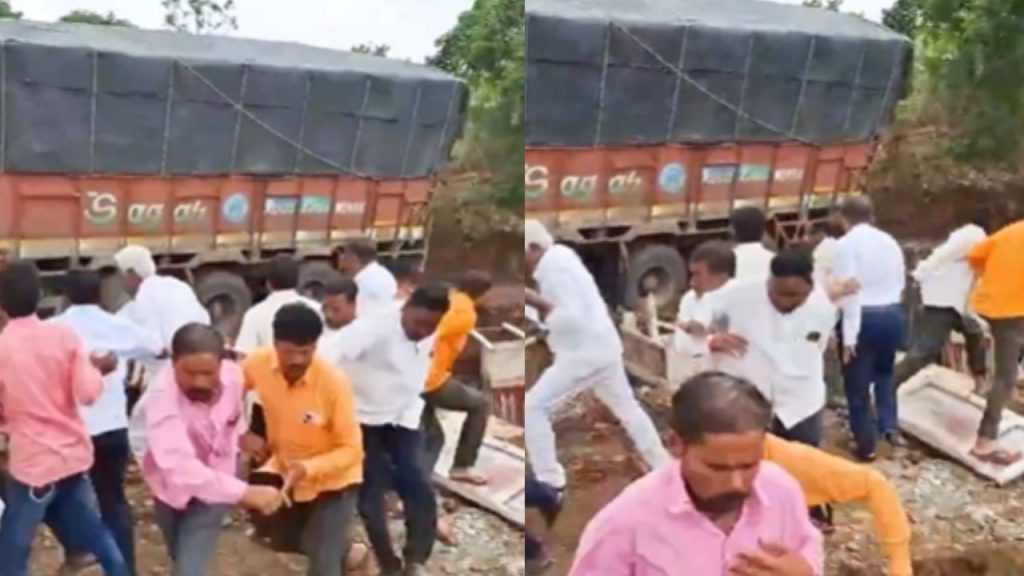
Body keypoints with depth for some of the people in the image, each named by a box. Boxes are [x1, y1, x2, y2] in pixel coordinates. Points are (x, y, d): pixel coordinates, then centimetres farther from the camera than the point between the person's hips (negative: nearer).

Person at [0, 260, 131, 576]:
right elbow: (88, 393, -10)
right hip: (74, 452, 4)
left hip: (33, 461, -4)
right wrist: (99, 368, 8)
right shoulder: (64, 335, -5)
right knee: (93, 530, 23)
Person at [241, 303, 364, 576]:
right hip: (283, 469, 5)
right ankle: (339, 546, 38)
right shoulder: (258, 364, -19)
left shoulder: (334, 383, -30)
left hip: (332, 481, -5)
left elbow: (351, 450, -24)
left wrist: (308, 469, -38)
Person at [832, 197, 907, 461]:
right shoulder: (890, 241, 8)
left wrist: (849, 335, -16)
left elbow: (849, 290, -17)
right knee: (884, 372, 27)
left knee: (858, 383, 7)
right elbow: (901, 282, 13)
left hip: (862, 317, -6)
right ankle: (890, 426, 21)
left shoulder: (846, 243, -11)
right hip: (893, 314, 6)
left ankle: (865, 443, 14)